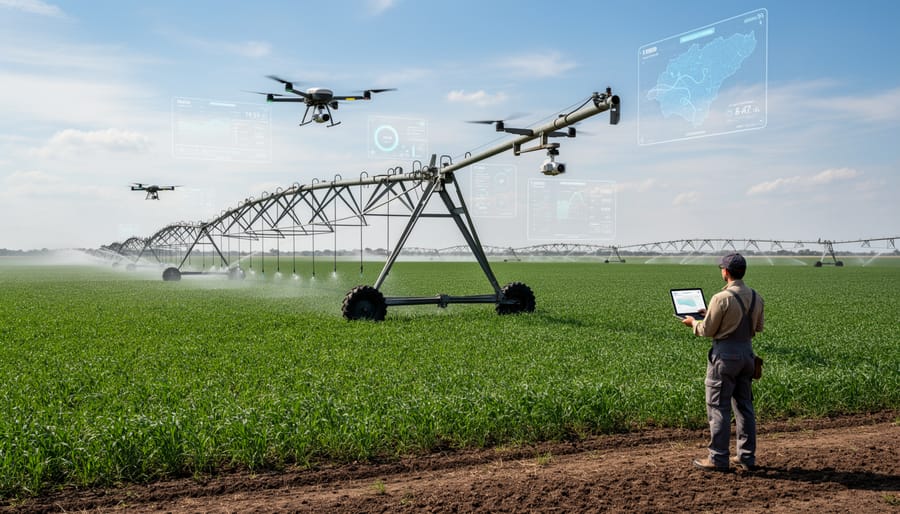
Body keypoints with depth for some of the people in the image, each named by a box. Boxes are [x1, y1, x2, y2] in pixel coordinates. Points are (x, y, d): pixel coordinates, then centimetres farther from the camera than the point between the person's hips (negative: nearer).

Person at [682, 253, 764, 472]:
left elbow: (707, 330, -12)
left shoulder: (722, 298, -18)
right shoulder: (755, 298, 3)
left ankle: (718, 459, 4)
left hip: (725, 354, -7)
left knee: (718, 406, 0)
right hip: (746, 351, 7)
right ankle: (747, 457, 20)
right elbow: (758, 327, 15)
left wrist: (693, 322, 8)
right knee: (744, 405, 14)